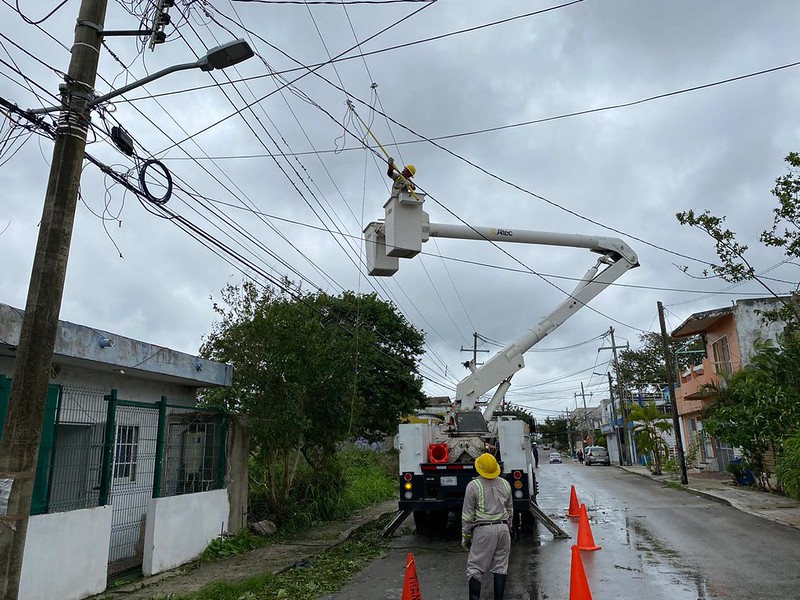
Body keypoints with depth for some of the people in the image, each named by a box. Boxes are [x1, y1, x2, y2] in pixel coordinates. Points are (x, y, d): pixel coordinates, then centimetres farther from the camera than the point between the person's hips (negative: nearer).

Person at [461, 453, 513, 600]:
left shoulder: (473, 486, -9)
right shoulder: (505, 484, 6)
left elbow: (467, 515, -6)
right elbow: (510, 510, 16)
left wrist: (465, 536, 3)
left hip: (483, 529, -4)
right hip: (503, 527, 5)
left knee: (475, 568, 5)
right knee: (500, 567, 11)